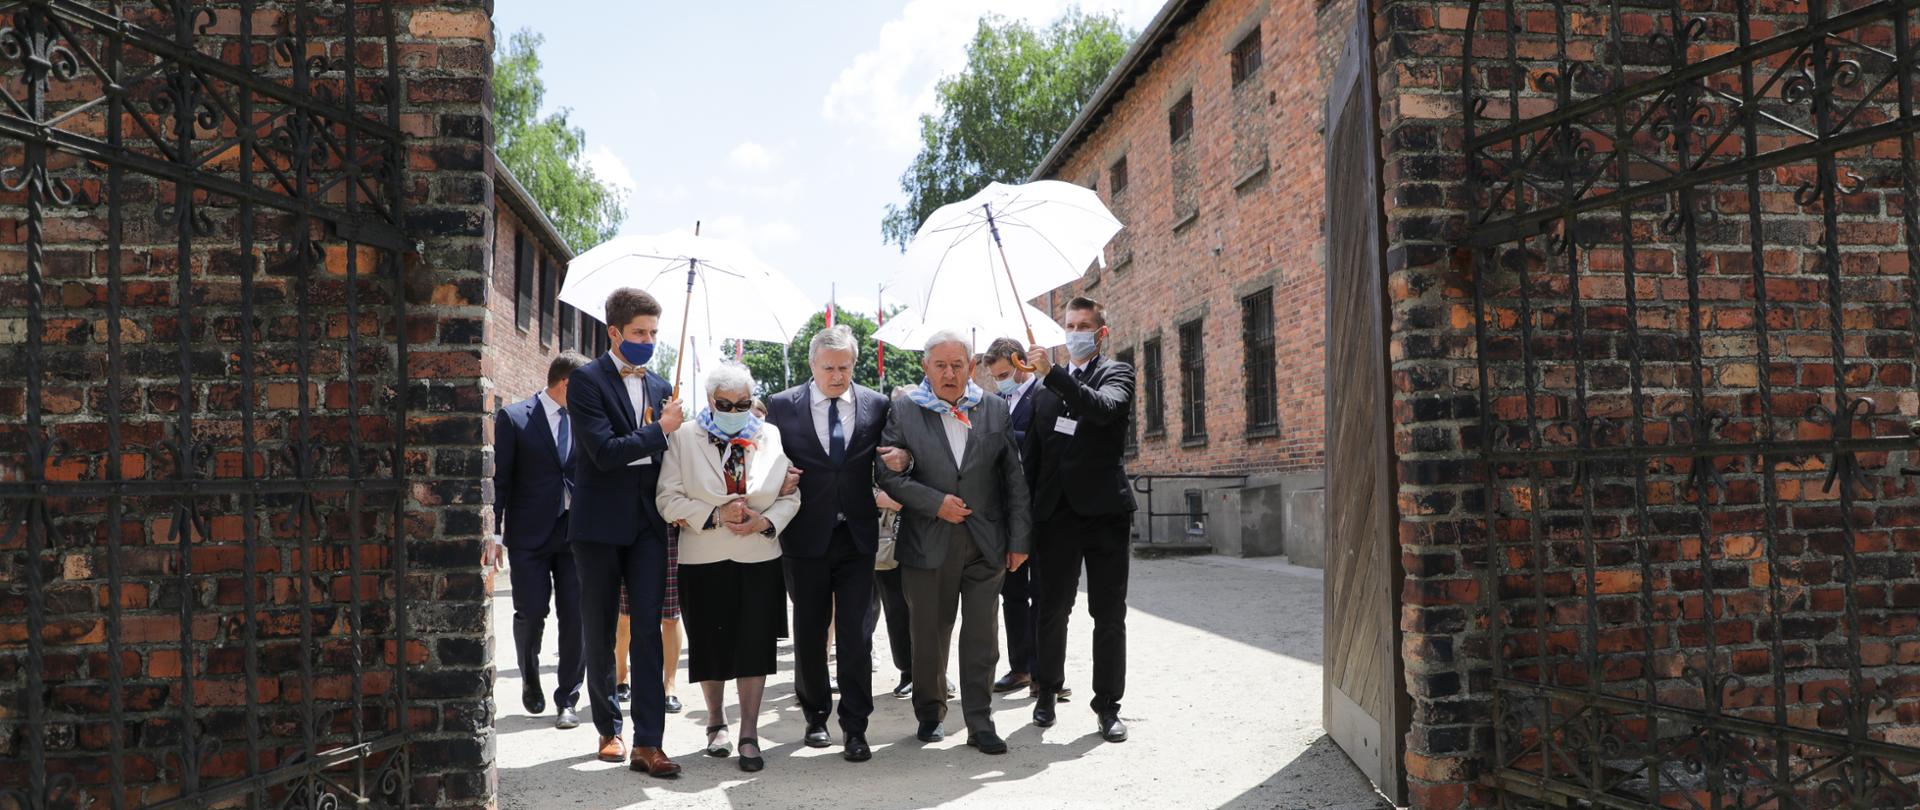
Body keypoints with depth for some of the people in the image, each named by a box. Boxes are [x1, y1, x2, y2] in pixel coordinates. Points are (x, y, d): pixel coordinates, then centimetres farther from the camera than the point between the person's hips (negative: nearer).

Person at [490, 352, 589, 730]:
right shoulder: (513, 417, -1)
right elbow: (500, 478, -1)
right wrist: (495, 533, -5)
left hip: (576, 532, 2)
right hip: (530, 533, -2)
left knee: (575, 617, -1)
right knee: (530, 614, 3)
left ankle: (567, 700, 11)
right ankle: (530, 681, 31)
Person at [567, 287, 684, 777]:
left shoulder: (659, 387, 11)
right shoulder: (587, 380, -7)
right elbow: (605, 451, -18)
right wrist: (660, 429, -14)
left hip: (647, 525, 4)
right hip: (600, 525, -3)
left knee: (648, 631, -3)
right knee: (600, 635, 9)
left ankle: (647, 743, -3)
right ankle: (609, 730, 25)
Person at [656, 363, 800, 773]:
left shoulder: (771, 437, 5)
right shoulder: (684, 439, -1)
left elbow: (790, 496, 7)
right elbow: (669, 499, -6)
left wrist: (765, 521, -11)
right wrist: (716, 515, -16)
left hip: (760, 558, 1)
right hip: (703, 559, 0)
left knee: (754, 643, -2)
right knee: (711, 642, 8)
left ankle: (749, 734, 7)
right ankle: (716, 721, 30)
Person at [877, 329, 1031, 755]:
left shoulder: (996, 410, 6)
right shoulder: (904, 413, 1)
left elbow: (1014, 479, 7)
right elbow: (887, 473, -3)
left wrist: (1019, 539, 3)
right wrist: (935, 503, -13)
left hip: (986, 544, 1)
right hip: (928, 545, -1)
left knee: (982, 638, 3)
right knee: (929, 637, 10)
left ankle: (980, 723, 13)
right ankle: (930, 714, 28)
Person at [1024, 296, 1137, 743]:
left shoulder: (1116, 373, 3)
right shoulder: (1045, 387, 15)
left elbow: (1103, 409, -20)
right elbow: (1032, 452, 15)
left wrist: (1052, 372, -26)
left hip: (1104, 510, -3)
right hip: (1056, 512, 3)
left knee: (1109, 614, 2)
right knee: (1052, 609, 8)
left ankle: (1108, 703, 11)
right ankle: (1047, 690, 23)